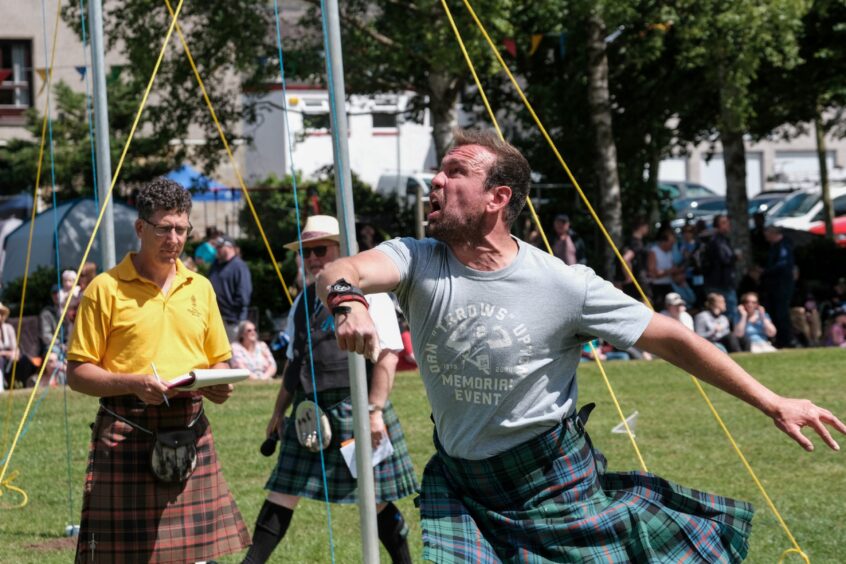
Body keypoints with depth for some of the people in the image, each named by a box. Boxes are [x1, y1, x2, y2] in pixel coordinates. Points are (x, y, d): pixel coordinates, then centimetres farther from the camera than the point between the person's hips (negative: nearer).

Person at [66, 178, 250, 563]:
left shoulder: (199, 287, 13)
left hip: (190, 434, 4)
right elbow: (77, 373, -3)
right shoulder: (106, 288, -2)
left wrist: (220, 386, -2)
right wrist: (133, 383, -18)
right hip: (127, 439, -4)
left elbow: (219, 360, 21)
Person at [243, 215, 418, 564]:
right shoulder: (304, 301, 16)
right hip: (309, 411, 6)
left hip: (353, 409, -6)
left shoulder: (367, 293, -6)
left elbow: (387, 355, -13)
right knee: (284, 491, 4)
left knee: (375, 499, 1)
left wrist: (375, 410, -19)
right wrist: (279, 411, 20)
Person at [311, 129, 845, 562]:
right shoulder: (418, 262, -11)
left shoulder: (564, 286, -15)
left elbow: (670, 337, -9)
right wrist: (346, 299, -57)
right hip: (461, 493, 2)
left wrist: (772, 403, -8)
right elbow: (345, 270, -31)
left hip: (557, 489, -2)